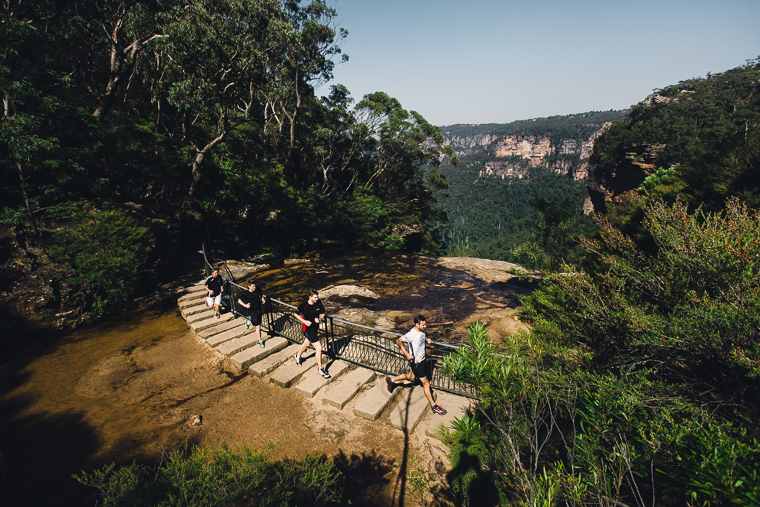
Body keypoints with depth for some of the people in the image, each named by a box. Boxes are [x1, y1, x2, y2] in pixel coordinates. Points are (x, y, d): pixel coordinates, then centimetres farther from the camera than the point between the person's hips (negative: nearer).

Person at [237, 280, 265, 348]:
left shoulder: (258, 291, -2)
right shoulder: (245, 294, -13)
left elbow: (261, 295, 20)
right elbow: (239, 300, -2)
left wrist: (262, 299, 1)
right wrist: (245, 305, -17)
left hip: (259, 310, 5)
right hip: (252, 312, -5)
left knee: (258, 324, 19)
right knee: (258, 326, -5)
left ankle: (248, 322, 49)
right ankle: (260, 341, 9)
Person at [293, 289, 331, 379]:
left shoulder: (318, 303, -8)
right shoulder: (303, 305, -20)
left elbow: (323, 313, 6)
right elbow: (296, 314, -5)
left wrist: (319, 319, -15)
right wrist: (304, 321, -17)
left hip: (315, 327, 6)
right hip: (308, 329, -6)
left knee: (307, 344, 29)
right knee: (319, 348, -10)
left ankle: (297, 355, 60)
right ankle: (320, 369, 7)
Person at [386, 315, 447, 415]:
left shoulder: (421, 330, -6)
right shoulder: (411, 334, -30)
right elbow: (398, 341, -20)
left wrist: (426, 339, -4)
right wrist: (406, 354, -23)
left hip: (422, 358, 9)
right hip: (416, 362, -9)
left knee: (411, 376, 28)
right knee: (426, 383, 3)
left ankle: (391, 380, 45)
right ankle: (433, 405, 20)